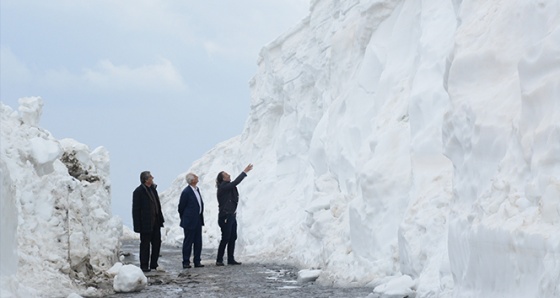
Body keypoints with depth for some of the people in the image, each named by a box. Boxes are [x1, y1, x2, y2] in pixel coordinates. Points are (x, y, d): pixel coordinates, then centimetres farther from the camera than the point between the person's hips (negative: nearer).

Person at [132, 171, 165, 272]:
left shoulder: (153, 188, 11)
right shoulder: (138, 191, -13)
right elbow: (136, 209, -14)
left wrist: (160, 219, 12)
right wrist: (138, 225, -17)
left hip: (155, 222, 8)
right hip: (146, 224, -7)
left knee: (157, 243, 10)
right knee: (145, 244, 1)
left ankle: (154, 264, 20)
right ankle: (144, 266, 8)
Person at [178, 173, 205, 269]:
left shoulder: (197, 189, 10)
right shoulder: (186, 192, -15)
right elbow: (181, 207, -8)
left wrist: (201, 217, 15)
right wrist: (184, 219, 1)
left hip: (198, 221, 8)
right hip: (190, 222, -8)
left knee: (198, 242, 10)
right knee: (188, 242, -1)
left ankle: (197, 261, 17)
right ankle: (186, 262, 5)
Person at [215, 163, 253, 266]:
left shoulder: (227, 186, 12)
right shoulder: (223, 187, -16)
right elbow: (235, 182, -24)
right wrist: (245, 172, -22)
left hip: (231, 216, 10)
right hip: (225, 217, -10)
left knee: (233, 238, 9)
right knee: (225, 239, -6)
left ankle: (231, 259, 13)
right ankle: (219, 260, 1)